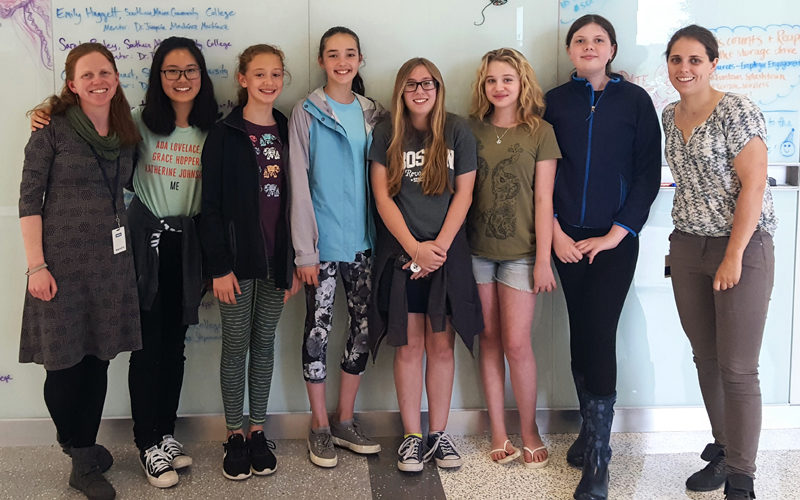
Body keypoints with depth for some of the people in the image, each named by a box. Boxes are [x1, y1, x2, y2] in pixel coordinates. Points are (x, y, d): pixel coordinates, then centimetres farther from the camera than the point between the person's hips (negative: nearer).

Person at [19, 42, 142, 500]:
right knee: (65, 363, 0)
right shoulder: (53, 130, -5)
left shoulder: (127, 134, 10)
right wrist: (36, 265, -12)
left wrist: (125, 247, 8)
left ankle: (85, 460, 23)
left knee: (98, 361, 9)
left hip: (113, 262, 5)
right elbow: (29, 199, -7)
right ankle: (83, 453, 22)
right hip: (63, 261, -4)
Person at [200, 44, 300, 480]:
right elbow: (211, 205, -6)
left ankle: (258, 431, 22)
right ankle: (234, 435, 17)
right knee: (235, 345, 4)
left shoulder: (288, 132, 8)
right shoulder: (224, 134, -4)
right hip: (238, 258, -3)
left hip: (277, 257, 3)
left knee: (265, 344, 11)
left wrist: (297, 259, 5)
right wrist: (219, 266, -12)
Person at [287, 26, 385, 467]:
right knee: (318, 329, 2)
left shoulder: (373, 114, 10)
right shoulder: (307, 114, -2)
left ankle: (345, 421, 23)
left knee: (363, 327, 8)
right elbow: (299, 184, -6)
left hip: (363, 240, 4)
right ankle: (320, 427, 16)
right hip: (323, 240, -4)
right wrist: (304, 250, -11)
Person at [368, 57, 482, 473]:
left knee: (441, 345, 5)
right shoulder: (387, 135, 4)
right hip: (401, 253, 0)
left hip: (446, 253, 1)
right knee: (409, 346, 3)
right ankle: (411, 436, 12)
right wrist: (415, 248, -10)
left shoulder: (458, 133, 4)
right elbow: (383, 197, -1)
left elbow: (463, 194, 1)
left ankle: (438, 433, 16)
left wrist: (439, 245, -8)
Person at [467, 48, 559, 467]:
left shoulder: (541, 132, 0)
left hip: (519, 251, -2)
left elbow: (543, 199, -2)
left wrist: (543, 259, -6)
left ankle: (529, 430, 16)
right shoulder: (472, 130, 7)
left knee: (517, 344, -3)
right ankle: (498, 432, 18)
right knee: (489, 340, 8)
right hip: (476, 250, 3)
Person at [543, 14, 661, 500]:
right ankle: (591, 429, 24)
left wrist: (618, 233, -8)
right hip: (568, 238, 2)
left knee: (599, 336, -9)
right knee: (580, 333, 7)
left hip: (615, 238, -2)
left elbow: (648, 172, -1)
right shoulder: (555, 102, 7)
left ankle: (597, 459, -3)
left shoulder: (635, 100, 3)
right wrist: (556, 233, -4)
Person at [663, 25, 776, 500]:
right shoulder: (670, 116, 9)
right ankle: (723, 452, 27)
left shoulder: (737, 112, -11)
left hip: (742, 247, -6)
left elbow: (754, 184, -15)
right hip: (688, 248, 6)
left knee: (738, 368, -4)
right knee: (706, 359, 11)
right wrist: (680, 243, 16)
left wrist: (734, 255, -17)